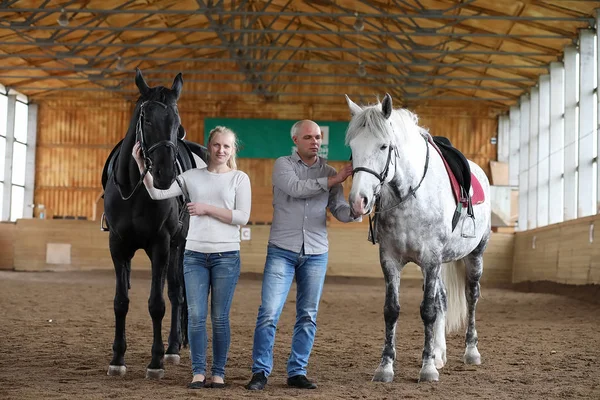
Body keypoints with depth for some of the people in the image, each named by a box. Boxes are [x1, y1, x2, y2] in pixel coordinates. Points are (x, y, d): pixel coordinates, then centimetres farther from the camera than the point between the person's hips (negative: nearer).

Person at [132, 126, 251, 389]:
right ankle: (199, 372, 7)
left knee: (220, 318, 3)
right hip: (194, 255, 2)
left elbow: (242, 217, -7)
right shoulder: (192, 176, 7)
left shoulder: (240, 179, 2)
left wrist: (207, 209, -12)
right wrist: (141, 165, -11)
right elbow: (158, 193, -1)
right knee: (195, 316, -2)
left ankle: (218, 373, 11)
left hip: (226, 256, -2)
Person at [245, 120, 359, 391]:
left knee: (308, 317, 6)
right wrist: (332, 180, -22)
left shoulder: (329, 172, 8)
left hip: (316, 254, 3)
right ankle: (260, 371, 2)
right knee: (269, 314, -7)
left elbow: (340, 212, 2)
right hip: (282, 251, -3)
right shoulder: (283, 165, 1)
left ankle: (297, 372, 15)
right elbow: (295, 188, -19)